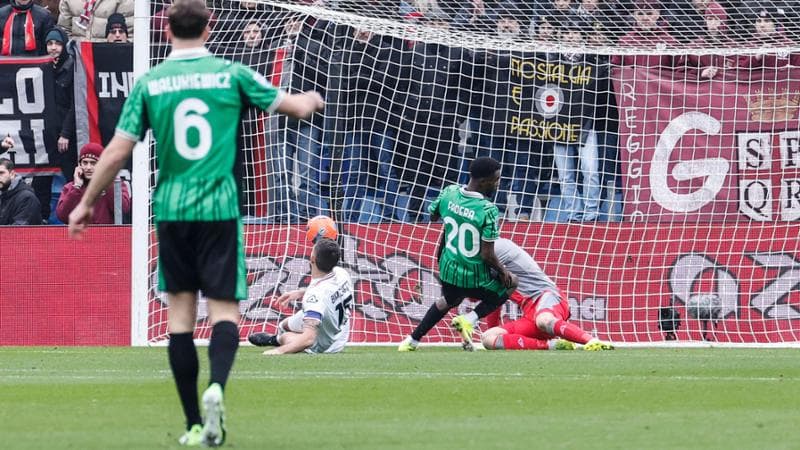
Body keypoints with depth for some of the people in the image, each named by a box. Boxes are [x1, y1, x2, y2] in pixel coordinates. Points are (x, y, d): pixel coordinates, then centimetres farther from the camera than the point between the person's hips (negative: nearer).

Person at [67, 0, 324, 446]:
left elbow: (118, 152, 1)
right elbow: (296, 106, 9)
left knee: (180, 313, 8)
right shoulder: (231, 74, 1)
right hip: (220, 209, -1)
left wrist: (87, 202, 14)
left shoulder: (149, 83, 2)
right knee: (225, 309, 0)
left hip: (171, 210, 1)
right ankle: (216, 387, -29)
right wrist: (313, 99, 34)